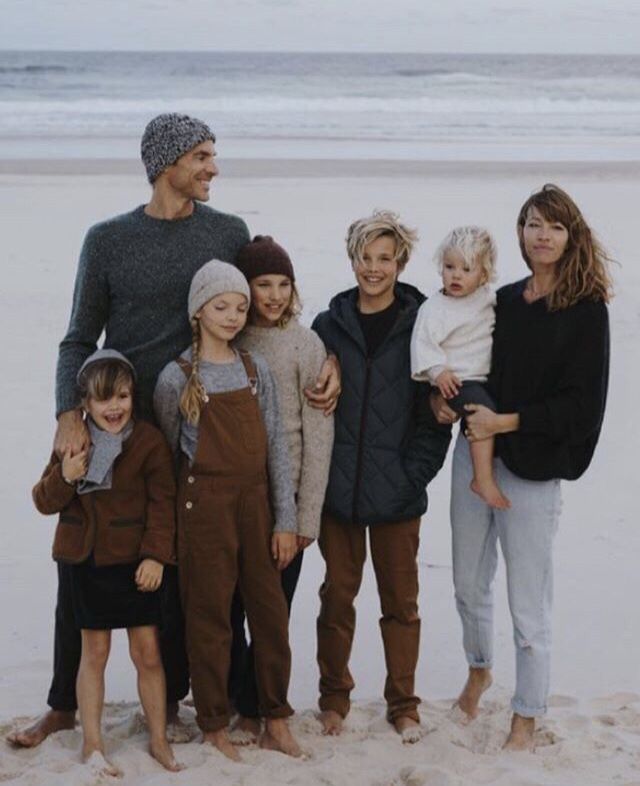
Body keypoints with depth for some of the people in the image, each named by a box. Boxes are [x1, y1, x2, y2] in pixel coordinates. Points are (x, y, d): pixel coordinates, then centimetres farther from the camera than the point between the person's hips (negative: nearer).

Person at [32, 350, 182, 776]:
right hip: (88, 562, 2)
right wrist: (64, 477, -16)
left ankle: (159, 738, 18)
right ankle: (92, 744, 16)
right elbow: (45, 501, 4)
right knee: (94, 651, 8)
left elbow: (162, 502, -6)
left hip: (136, 563, -1)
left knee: (148, 651, 4)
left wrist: (156, 555, -13)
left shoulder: (149, 441, -6)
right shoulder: (73, 442, 2)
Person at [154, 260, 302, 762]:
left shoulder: (256, 369, 5)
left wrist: (285, 519, 1)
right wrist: (168, 523, 5)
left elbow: (277, 447, 4)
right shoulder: (177, 378, -5)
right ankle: (215, 728, 15)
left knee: (271, 612, 6)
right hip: (206, 505, -3)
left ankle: (277, 723, 19)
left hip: (256, 501, 4)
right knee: (211, 616, 2)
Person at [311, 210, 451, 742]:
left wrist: (415, 474, -10)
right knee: (338, 595, 11)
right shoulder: (330, 326, 4)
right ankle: (335, 696, 27)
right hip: (338, 489, 2)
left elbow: (435, 413, -1)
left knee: (401, 600, 9)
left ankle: (403, 704, 24)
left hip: (397, 493, -1)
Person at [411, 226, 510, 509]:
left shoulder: (488, 298, 8)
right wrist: (438, 370, -24)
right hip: (456, 382, -8)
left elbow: (502, 327, 26)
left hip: (487, 376, 8)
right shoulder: (434, 307, -11)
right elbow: (423, 341, -16)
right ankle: (483, 479, -24)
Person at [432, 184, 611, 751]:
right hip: (475, 456, 5)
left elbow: (582, 405, -12)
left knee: (529, 607, 2)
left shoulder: (587, 310, -7)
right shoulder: (503, 301, 7)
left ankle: (526, 719, 18)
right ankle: (479, 669, 45)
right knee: (470, 584, 19)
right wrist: (442, 397, -1)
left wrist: (507, 423, -16)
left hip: (535, 471, -5)